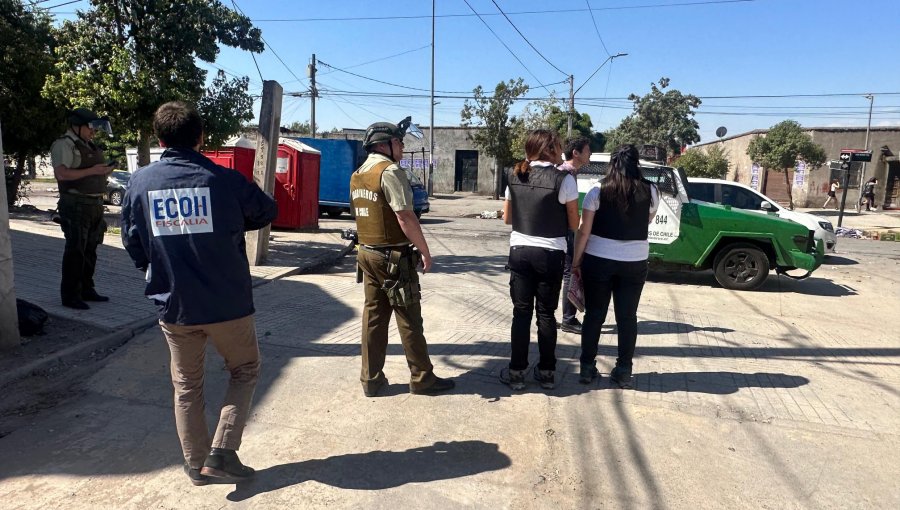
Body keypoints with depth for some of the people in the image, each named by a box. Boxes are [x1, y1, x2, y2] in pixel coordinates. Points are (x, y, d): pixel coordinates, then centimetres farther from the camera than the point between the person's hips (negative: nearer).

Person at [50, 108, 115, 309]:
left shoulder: (89, 145, 19)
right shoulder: (64, 144, -9)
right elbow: (61, 173, -22)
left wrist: (104, 171, 11)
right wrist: (92, 171, -25)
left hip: (94, 204, 9)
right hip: (76, 205, -9)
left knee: (90, 250, 13)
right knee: (75, 250, -8)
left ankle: (86, 289, 23)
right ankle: (70, 295, -2)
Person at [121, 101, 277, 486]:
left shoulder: (140, 182, -2)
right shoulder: (224, 180, -11)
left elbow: (132, 242, 7)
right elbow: (267, 212, 5)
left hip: (174, 307, 3)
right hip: (229, 304, -3)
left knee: (186, 386, 19)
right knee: (245, 371, 19)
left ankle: (196, 465, 29)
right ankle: (222, 452, 11)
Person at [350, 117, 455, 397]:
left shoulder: (357, 175, 13)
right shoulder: (390, 171, -14)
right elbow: (405, 218, -19)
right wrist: (425, 251, -12)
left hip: (367, 253, 8)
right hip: (393, 257, -8)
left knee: (373, 317, 11)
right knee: (409, 320, 1)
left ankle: (371, 379, 16)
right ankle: (422, 378, 12)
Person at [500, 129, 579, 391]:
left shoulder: (515, 177, 4)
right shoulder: (564, 180, -9)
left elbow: (507, 217, 12)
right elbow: (573, 224, -5)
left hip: (520, 251, 3)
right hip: (550, 254, -2)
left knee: (521, 312, 9)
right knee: (546, 314, 9)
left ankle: (516, 372, 13)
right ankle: (546, 372, 19)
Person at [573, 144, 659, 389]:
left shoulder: (598, 191, -6)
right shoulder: (650, 192, 0)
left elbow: (584, 231, -6)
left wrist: (576, 261, 2)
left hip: (599, 260, -1)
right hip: (635, 263, 1)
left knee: (594, 315, 9)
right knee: (627, 317, 10)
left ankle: (587, 367, 17)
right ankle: (624, 371, 17)